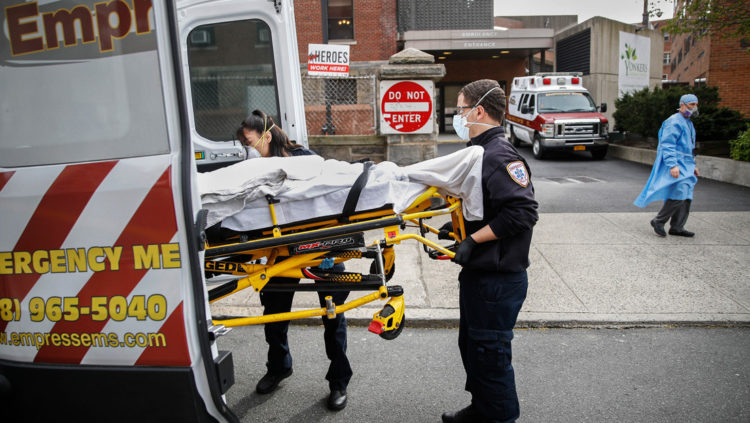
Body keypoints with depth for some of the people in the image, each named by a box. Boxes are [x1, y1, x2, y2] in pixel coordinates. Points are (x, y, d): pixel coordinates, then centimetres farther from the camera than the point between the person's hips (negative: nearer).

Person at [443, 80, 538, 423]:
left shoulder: (500, 156, -19)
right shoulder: (481, 151, 13)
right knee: (471, 344, 22)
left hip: (498, 279, -10)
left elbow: (522, 212, -28)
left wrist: (473, 241, -24)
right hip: (478, 273, 10)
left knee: (491, 355, 4)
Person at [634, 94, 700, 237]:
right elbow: (668, 145, -19)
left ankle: (677, 227, 10)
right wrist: (673, 165, -26)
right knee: (679, 194, -18)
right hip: (674, 163, -10)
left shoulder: (688, 123, 21)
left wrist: (692, 165, 25)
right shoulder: (674, 122, -10)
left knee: (686, 196, 5)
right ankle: (658, 221, -6)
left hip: (684, 164, 10)